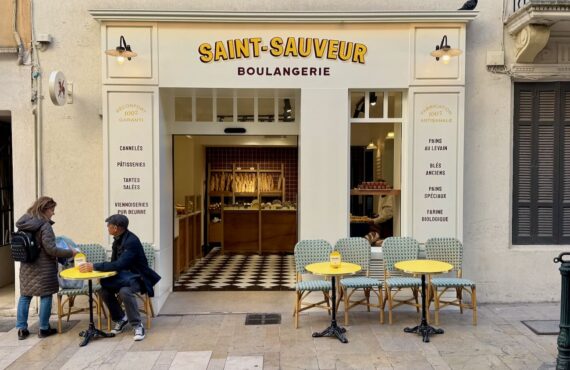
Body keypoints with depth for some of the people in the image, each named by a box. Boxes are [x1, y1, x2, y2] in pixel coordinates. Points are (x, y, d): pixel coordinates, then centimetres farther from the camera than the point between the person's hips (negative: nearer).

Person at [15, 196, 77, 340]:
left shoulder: (23, 223, 6)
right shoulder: (44, 225, -18)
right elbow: (51, 249, -20)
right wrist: (70, 252, -11)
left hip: (26, 266, 7)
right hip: (43, 267, -7)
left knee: (25, 296, 13)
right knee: (45, 296, 4)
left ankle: (21, 329, 16)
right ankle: (43, 329, 12)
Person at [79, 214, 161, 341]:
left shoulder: (132, 241, -24)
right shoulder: (118, 239, 3)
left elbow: (119, 264, -32)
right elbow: (114, 262, 9)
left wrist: (94, 266, -30)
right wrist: (94, 267, -8)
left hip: (137, 277, -8)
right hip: (124, 275, 8)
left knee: (124, 291, -34)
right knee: (105, 290, -15)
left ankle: (137, 325, -17)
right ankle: (120, 318, 8)